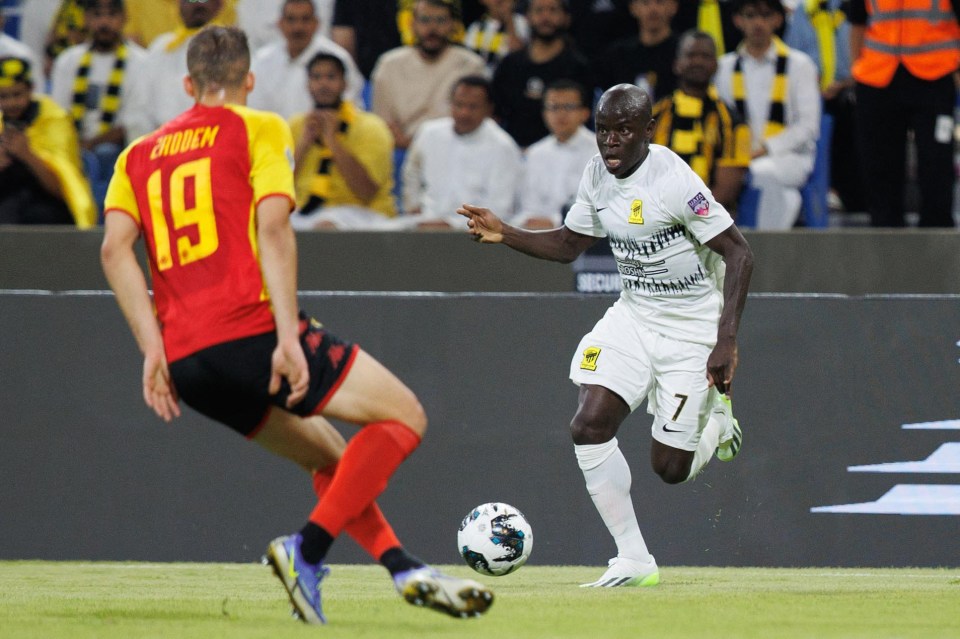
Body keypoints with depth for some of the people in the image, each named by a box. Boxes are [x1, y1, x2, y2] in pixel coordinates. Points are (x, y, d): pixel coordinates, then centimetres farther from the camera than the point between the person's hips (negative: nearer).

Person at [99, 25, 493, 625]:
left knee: (332, 456, 21)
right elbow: (272, 227, -9)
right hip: (250, 329, -6)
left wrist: (155, 348, 0)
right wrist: (288, 336, -16)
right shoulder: (260, 130, 7)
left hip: (185, 359, 6)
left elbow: (115, 248, 4)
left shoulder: (140, 155, 20)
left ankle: (407, 571, 7)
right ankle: (307, 549, -11)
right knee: (403, 416, 3)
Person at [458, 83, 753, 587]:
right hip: (633, 315, 6)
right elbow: (569, 244, 14)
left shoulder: (674, 181, -23)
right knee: (589, 426, -14)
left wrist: (726, 341, -28)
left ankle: (716, 420, 32)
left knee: (669, 467, -4)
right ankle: (633, 560, -4)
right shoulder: (598, 175, -2)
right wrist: (504, 235, -3)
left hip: (693, 327, -6)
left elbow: (738, 253, -22)